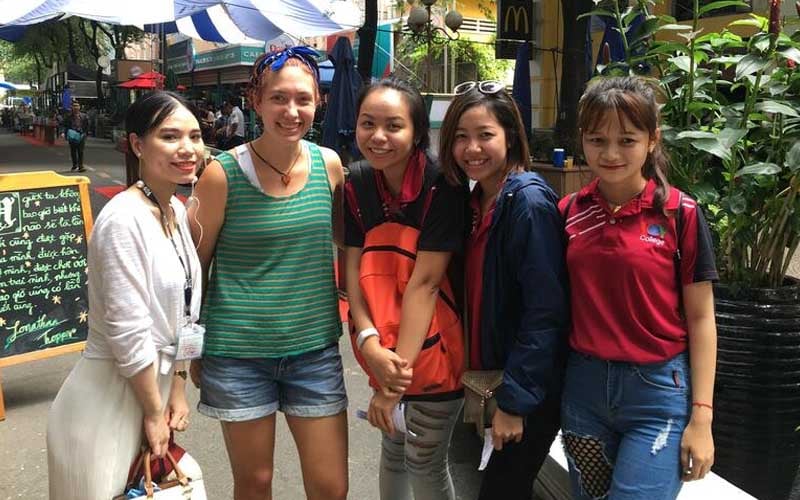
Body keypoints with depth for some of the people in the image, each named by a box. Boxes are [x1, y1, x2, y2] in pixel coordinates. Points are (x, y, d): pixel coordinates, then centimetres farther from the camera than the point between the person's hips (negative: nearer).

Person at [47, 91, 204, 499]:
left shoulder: (177, 211, 4)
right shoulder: (124, 219, -22)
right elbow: (128, 332, -21)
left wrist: (177, 390, 8)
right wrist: (154, 412, -12)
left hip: (154, 385, 8)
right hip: (110, 400, -8)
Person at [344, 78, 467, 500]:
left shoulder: (441, 186, -19)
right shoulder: (357, 183, -2)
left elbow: (425, 282, -22)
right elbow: (353, 268, -4)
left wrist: (400, 371, -23)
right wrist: (369, 342, -18)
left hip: (432, 349, -5)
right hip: (384, 350, 5)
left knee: (425, 463, 8)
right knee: (393, 448, 21)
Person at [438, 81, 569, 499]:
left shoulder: (530, 202, -18)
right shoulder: (477, 202, 7)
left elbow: (545, 311, -22)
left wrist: (515, 400, -20)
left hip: (531, 388, -8)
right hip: (488, 376, 8)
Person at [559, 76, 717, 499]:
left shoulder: (680, 213, -8)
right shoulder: (568, 212, 0)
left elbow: (700, 319, -5)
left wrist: (700, 416, -8)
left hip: (658, 390, -3)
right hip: (584, 386, 4)